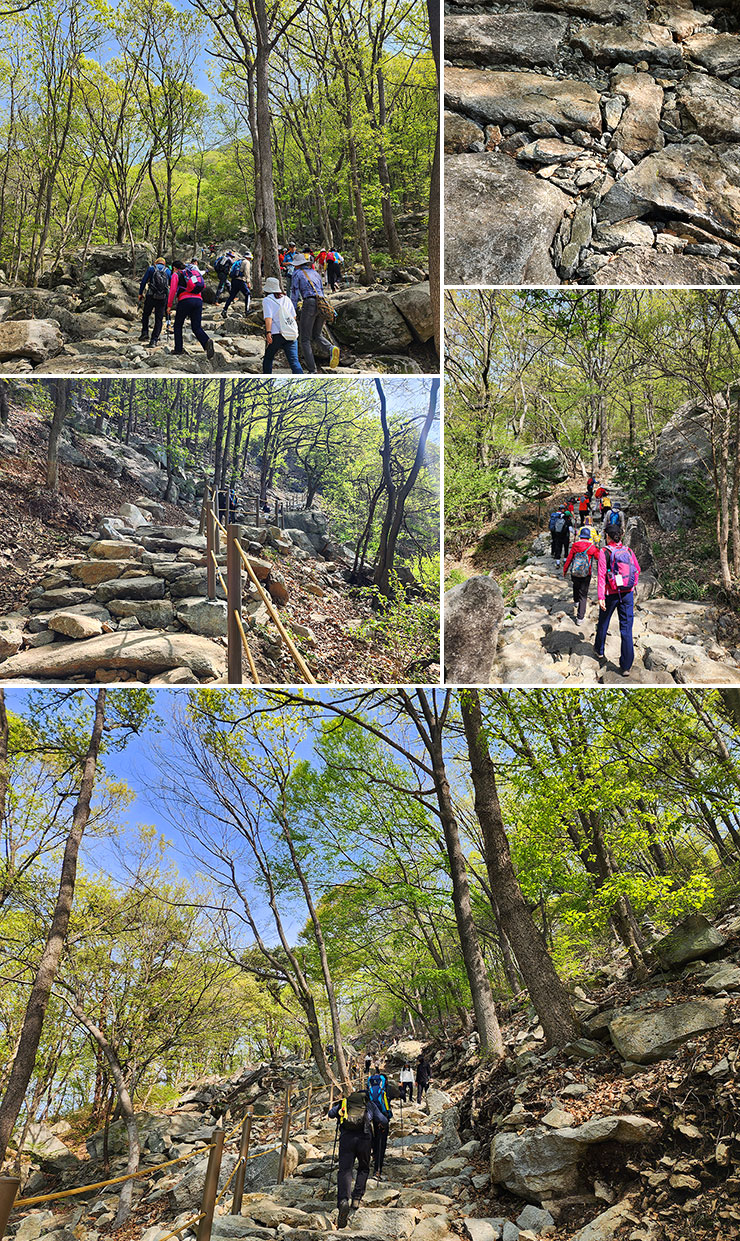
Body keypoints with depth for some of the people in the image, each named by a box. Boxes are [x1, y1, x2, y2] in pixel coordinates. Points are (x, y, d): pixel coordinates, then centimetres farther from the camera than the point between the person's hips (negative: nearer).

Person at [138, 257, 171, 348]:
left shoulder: (151, 268, 6)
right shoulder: (168, 271, 11)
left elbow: (143, 281, 2)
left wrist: (140, 293, 10)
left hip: (151, 296, -1)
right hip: (163, 298, 1)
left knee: (145, 314, 20)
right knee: (159, 319, 5)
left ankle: (145, 332, 4)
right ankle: (154, 340, -1)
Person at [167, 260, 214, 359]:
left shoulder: (176, 275, 9)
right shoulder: (194, 273, 26)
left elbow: (172, 290, 0)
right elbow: (202, 286, 25)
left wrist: (169, 306, 3)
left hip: (185, 300, -5)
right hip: (198, 300, 5)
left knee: (178, 325, 10)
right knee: (196, 327, 2)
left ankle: (178, 349, 8)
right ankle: (207, 341, -25)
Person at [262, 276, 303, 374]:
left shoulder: (267, 300, 2)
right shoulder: (286, 298, 17)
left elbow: (268, 317, -12)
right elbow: (294, 316, 17)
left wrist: (268, 332, -20)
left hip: (276, 334, -4)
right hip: (291, 334, 4)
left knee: (268, 358, 17)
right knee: (294, 361, -5)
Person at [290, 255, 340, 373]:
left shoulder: (297, 274, 7)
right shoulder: (315, 273, 24)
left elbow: (294, 294, 1)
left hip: (309, 303, -6)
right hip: (322, 304, 6)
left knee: (305, 340, -1)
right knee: (317, 335, 16)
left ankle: (312, 371, -11)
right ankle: (330, 349, -18)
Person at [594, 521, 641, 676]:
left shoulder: (604, 552, -10)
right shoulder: (628, 551, 2)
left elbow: (602, 575, -15)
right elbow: (637, 570, 10)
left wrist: (601, 597, -16)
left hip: (611, 594, -2)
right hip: (628, 593, 3)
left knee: (603, 622, 21)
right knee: (627, 628, 1)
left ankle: (599, 650, 43)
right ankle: (626, 666, -2)